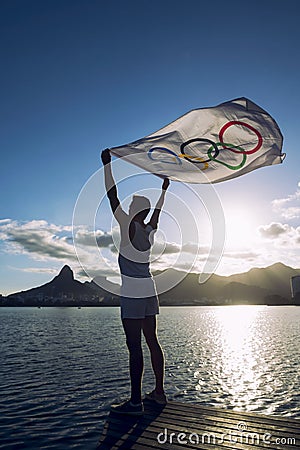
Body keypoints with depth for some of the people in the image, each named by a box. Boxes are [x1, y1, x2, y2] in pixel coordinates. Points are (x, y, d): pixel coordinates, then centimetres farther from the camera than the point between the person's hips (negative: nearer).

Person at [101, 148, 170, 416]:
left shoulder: (129, 227, -10)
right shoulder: (150, 231, 7)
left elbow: (113, 196, -9)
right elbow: (157, 212, 26)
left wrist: (107, 164, -2)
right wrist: (164, 190, 41)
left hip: (132, 297, -8)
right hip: (149, 294, 8)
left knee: (134, 346, -4)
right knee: (152, 341, 13)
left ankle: (136, 402, 4)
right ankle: (159, 392, 24)